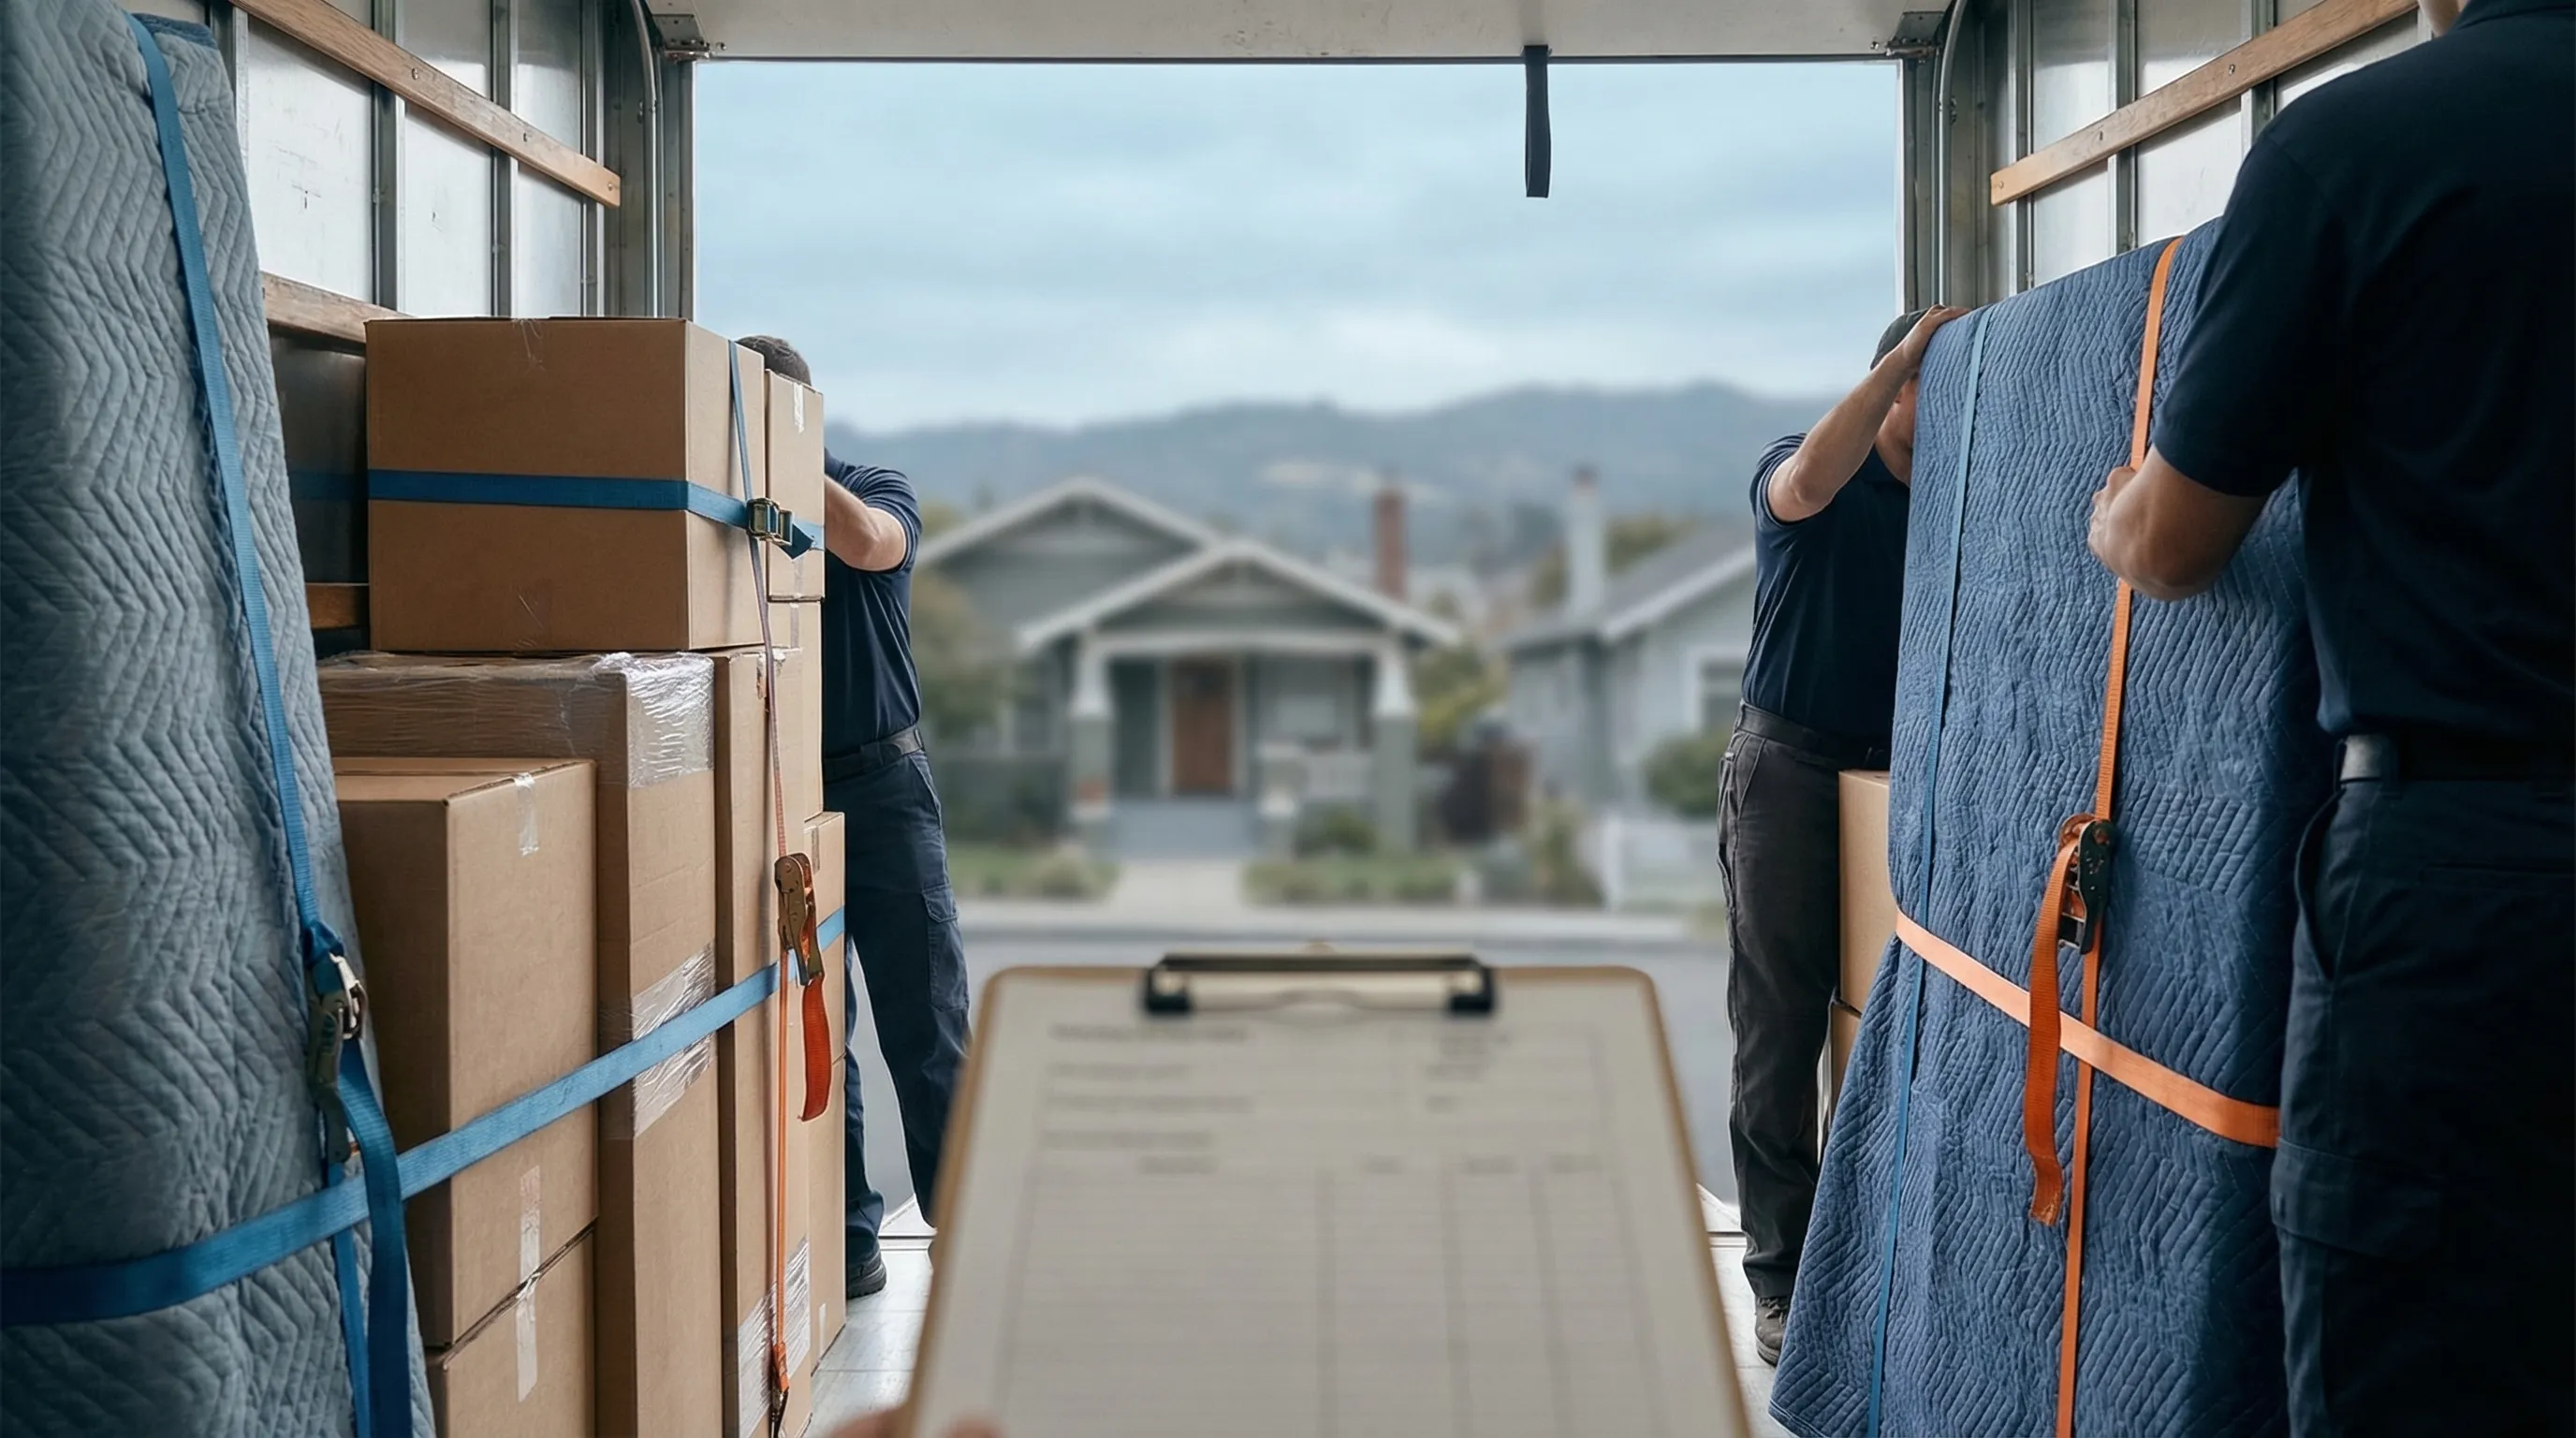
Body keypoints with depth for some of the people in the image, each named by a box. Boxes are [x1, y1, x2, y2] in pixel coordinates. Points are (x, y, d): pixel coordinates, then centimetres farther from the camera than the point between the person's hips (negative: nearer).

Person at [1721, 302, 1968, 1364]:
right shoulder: (1796, 471, -2)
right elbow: (1809, 484, -27)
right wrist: (1908, 355, -22)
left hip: (1900, 769, 4)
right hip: (1790, 761, -4)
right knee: (1779, 1029, -2)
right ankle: (1782, 1279, 1)